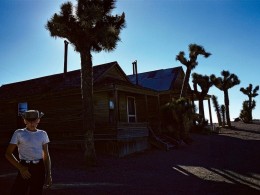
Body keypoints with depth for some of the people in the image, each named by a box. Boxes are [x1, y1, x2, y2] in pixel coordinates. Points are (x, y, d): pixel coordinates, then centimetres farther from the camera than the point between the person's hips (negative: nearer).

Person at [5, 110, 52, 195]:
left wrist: (48, 175, 3)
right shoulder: (19, 133, -1)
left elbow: (46, 156, 8)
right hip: (25, 169, -2)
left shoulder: (42, 134, 6)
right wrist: (20, 168, -12)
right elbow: (8, 154, 0)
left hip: (39, 169, 2)